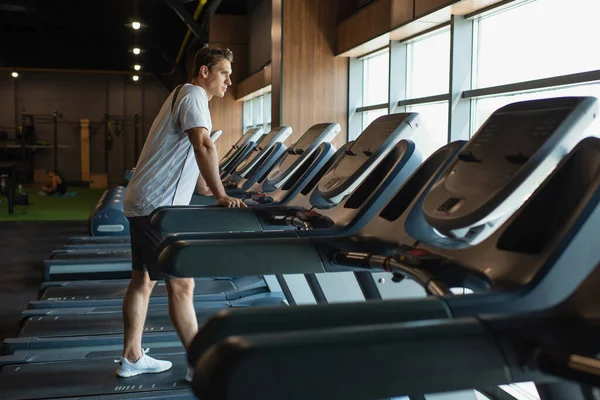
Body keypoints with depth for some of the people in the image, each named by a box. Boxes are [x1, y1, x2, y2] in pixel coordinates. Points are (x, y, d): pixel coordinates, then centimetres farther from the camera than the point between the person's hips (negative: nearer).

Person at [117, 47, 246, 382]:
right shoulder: (194, 95, -10)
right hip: (157, 206, -11)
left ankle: (132, 358, 22)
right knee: (181, 283, -7)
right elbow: (203, 146, -26)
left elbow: (195, 150, 24)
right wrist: (221, 196, -31)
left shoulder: (185, 96, 22)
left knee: (143, 280, 14)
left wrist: (214, 192, 24)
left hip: (144, 203, 11)